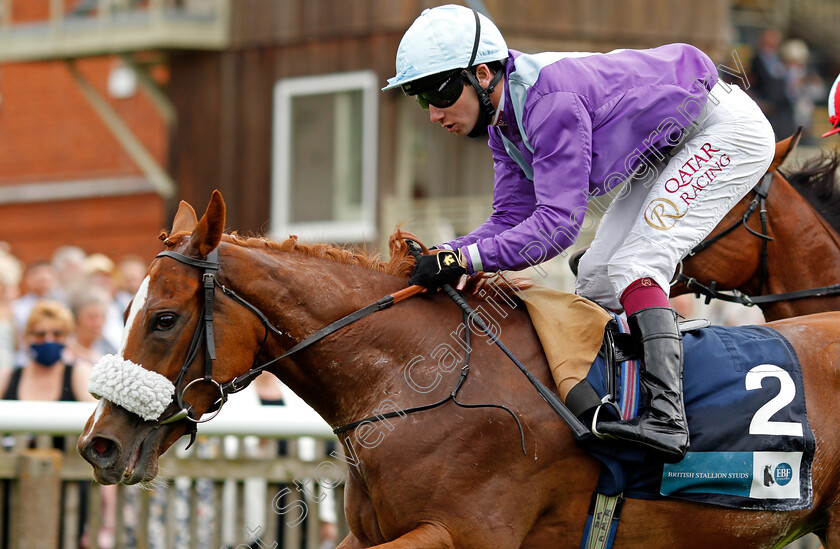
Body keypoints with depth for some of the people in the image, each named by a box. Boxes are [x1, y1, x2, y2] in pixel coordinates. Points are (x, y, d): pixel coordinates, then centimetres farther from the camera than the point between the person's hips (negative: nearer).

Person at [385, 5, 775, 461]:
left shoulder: (552, 101, -33)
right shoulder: (503, 118, -3)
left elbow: (557, 223, -36)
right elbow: (513, 218, -3)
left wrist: (463, 258, -41)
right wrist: (439, 255, -17)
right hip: (668, 152, 10)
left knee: (633, 265, -23)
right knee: (595, 279, 8)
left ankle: (667, 417, -33)